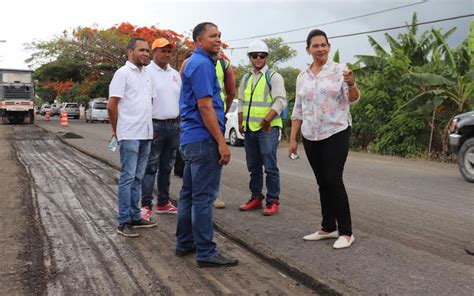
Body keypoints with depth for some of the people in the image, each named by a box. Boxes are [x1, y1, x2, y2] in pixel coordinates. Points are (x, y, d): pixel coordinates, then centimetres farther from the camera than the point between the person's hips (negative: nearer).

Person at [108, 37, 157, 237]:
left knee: (138, 178, 12)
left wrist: (150, 128, 14)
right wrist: (116, 130, -2)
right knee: (128, 178, -5)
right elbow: (112, 106, -10)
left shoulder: (146, 74, 16)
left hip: (145, 134, 8)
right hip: (129, 135, -7)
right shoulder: (123, 73, -8)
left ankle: (134, 217, 20)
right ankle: (123, 222, 1)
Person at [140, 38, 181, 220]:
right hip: (155, 125, -7)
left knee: (167, 167, 12)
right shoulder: (147, 72, -5)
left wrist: (181, 123, 13)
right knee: (151, 167, -5)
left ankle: (163, 203, 21)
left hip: (174, 125, 7)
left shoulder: (175, 74, 16)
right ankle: (146, 206, -1)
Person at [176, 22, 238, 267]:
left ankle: (185, 243, 24)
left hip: (191, 139, 11)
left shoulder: (193, 63, 18)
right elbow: (205, 107, -20)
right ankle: (206, 252, 0)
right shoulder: (202, 64, -13)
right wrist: (222, 143, -20)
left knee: (189, 194, 14)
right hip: (203, 139, -11)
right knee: (203, 197, -6)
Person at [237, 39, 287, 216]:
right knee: (253, 166, 13)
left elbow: (280, 101, -12)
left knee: (270, 166, -5)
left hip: (268, 128, -6)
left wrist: (267, 119, -23)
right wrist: (240, 123, 11)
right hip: (249, 129, 6)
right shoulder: (246, 79, 16)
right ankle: (256, 198, 23)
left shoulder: (274, 77, -3)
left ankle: (273, 201, 3)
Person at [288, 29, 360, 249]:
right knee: (322, 182, 10)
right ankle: (328, 227, 19)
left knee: (333, 180, -10)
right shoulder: (302, 77, 9)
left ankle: (346, 232, 0)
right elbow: (298, 110, 12)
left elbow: (353, 98, -15)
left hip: (336, 133, -5)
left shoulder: (339, 70, -4)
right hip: (311, 136, 5)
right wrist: (292, 139, 9)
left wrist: (351, 84, -37)